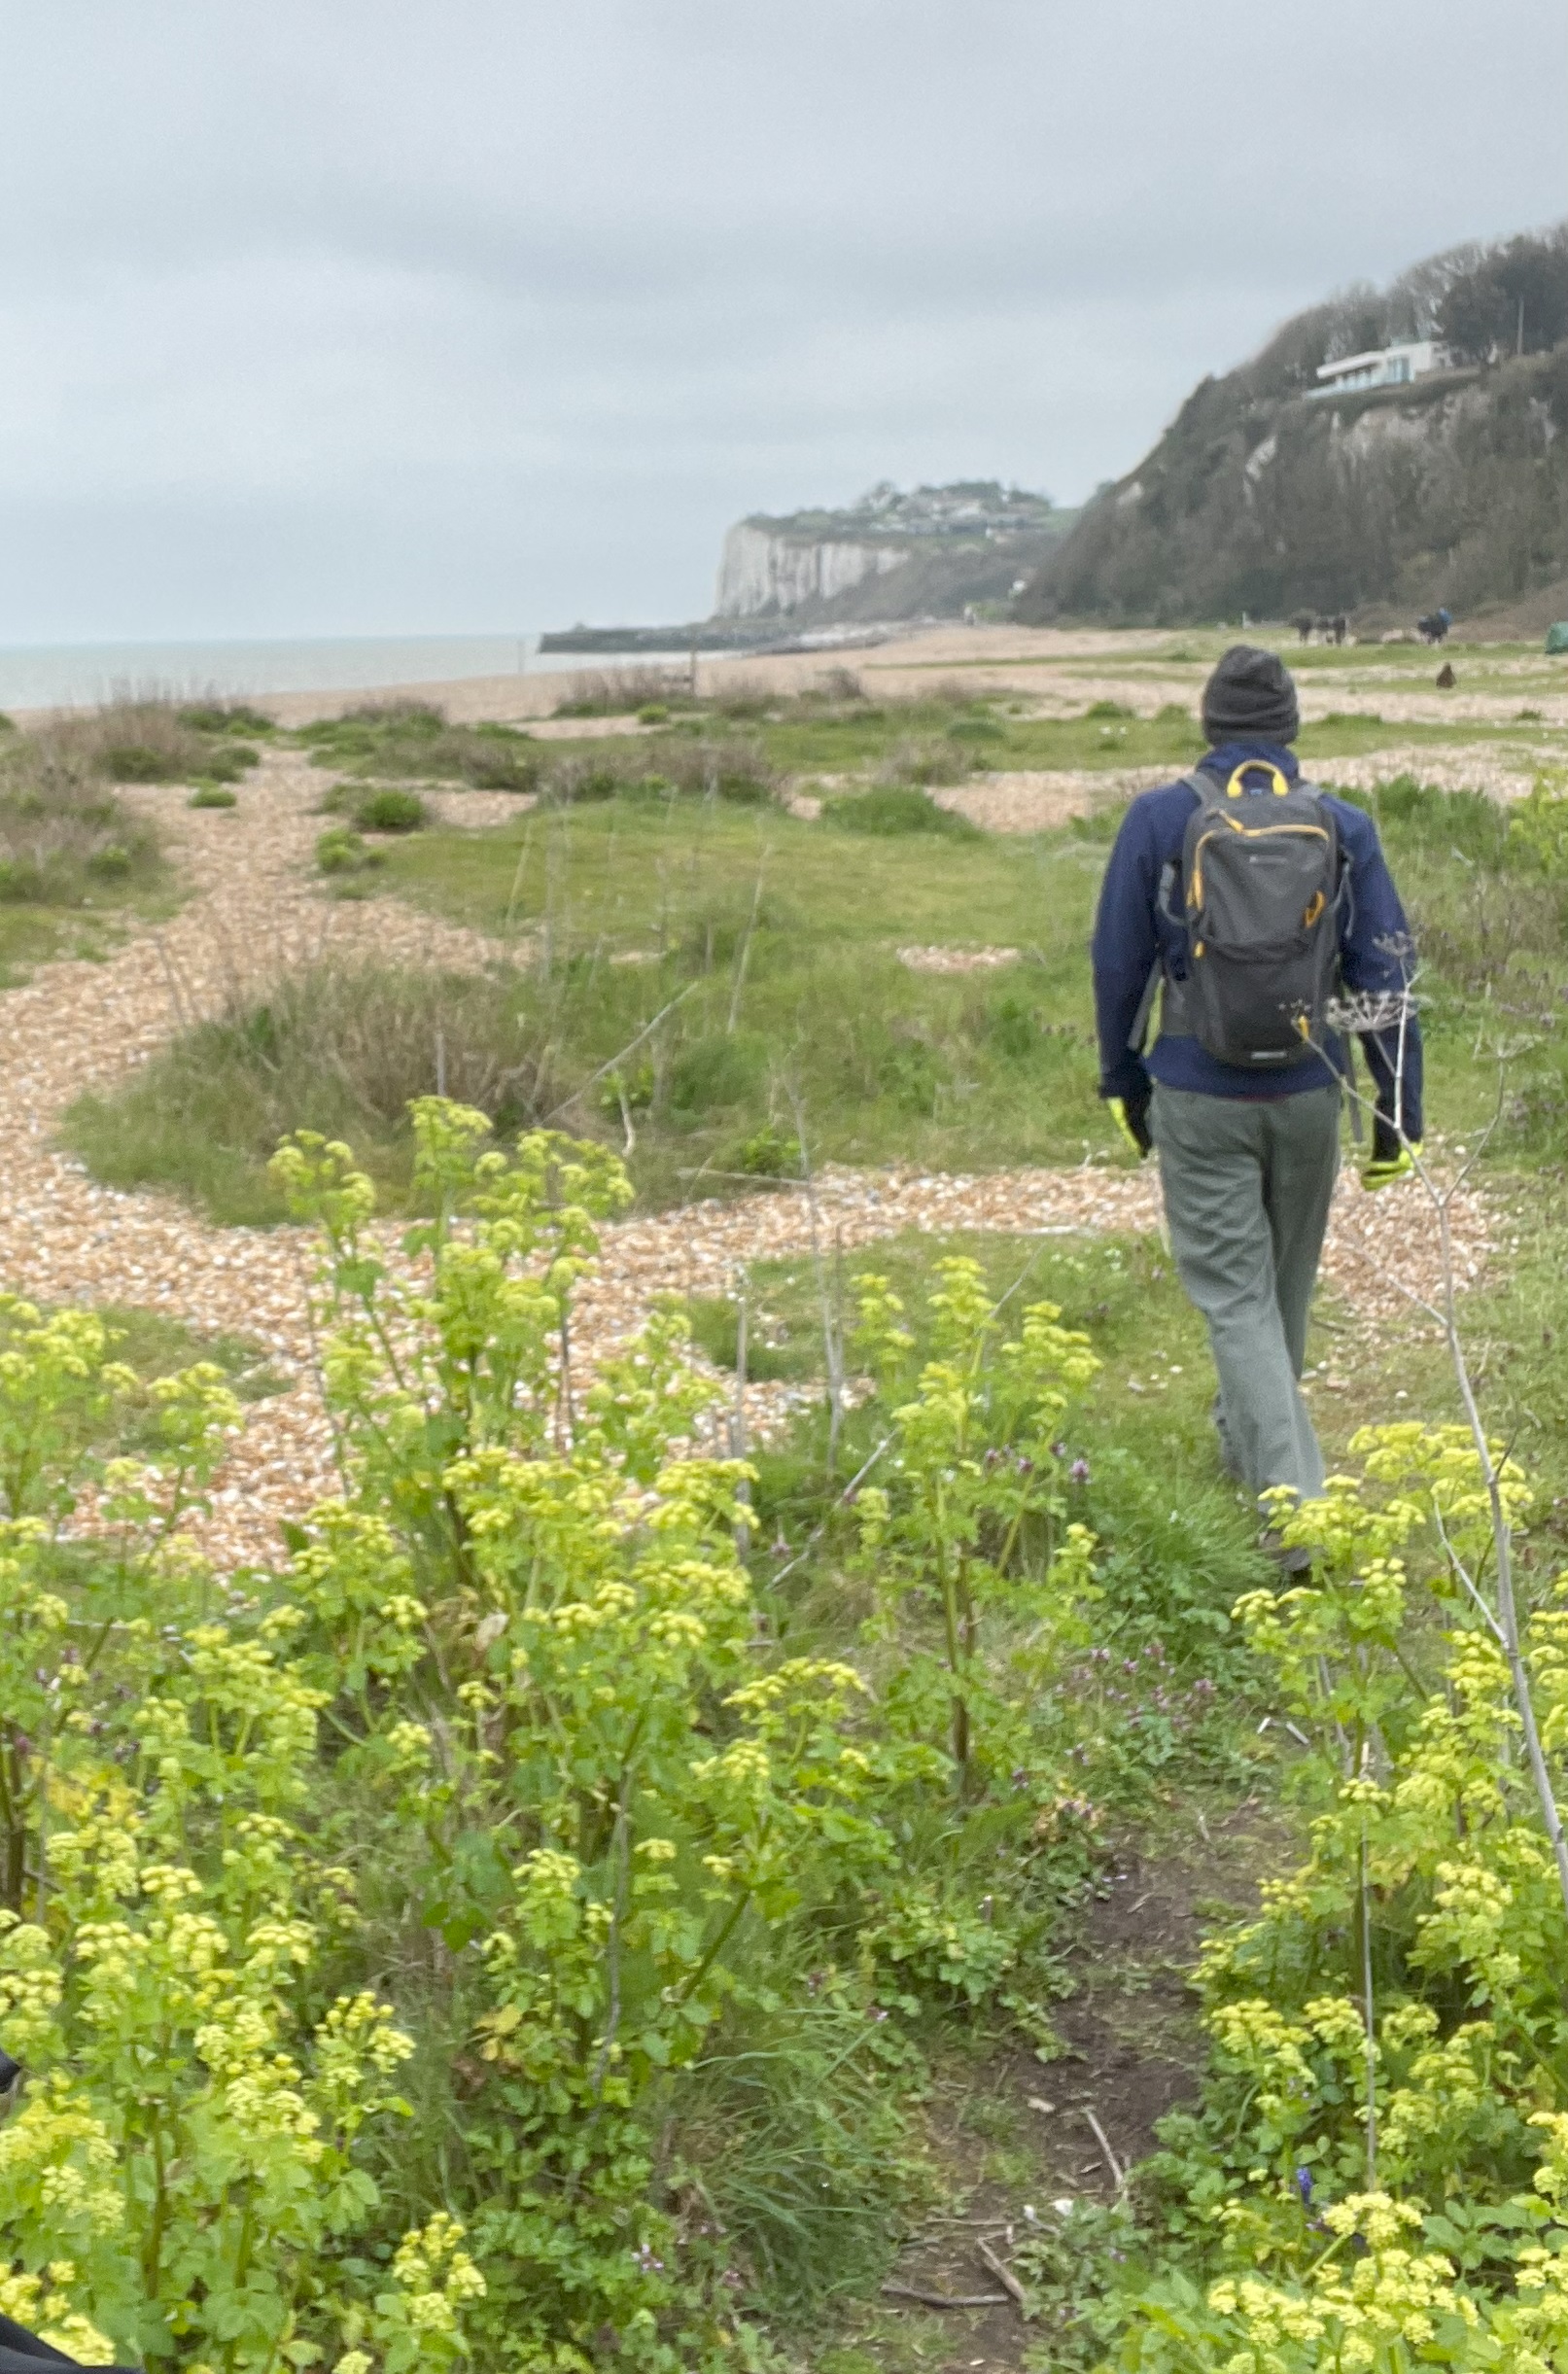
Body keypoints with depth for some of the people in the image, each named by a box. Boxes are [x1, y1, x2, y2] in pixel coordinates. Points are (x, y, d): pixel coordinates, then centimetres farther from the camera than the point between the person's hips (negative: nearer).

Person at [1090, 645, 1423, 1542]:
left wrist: (1124, 1079, 13)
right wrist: (1399, 1113, 5)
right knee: (1286, 1283, 21)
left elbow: (1119, 964, -1)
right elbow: (1386, 978, -1)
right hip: (1309, 1095, 2)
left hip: (1198, 1098, -2)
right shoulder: (1345, 828, -2)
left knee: (1235, 1294, 1)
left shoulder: (1158, 820, -6)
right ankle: (1244, 1441, 43)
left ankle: (1299, 1506, -10)